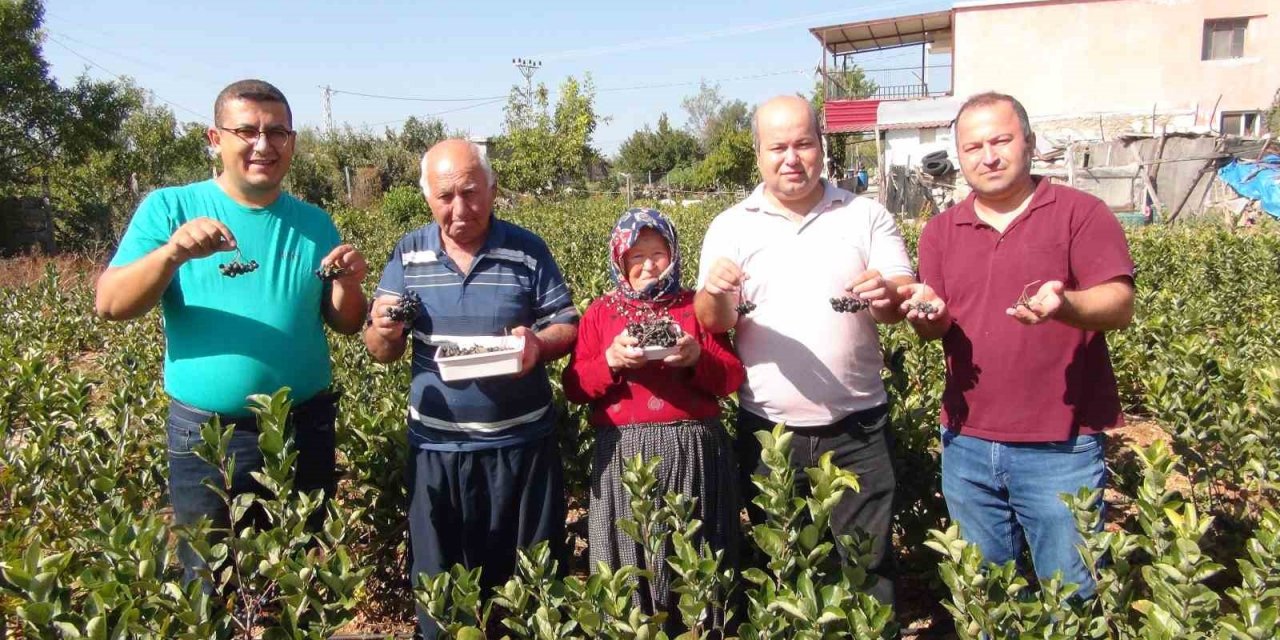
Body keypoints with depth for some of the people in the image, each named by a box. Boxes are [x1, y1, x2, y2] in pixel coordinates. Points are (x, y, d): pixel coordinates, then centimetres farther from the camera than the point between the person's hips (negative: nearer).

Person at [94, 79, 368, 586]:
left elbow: (346, 325, 5)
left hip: (305, 432, 2)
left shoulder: (314, 223, 4)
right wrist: (172, 254, -26)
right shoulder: (170, 208, -2)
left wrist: (348, 284, -15)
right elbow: (110, 306, -10)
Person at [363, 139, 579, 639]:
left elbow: (569, 326, 1)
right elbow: (382, 353, 4)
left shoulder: (528, 250, -3)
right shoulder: (408, 255, 2)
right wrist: (384, 330, -20)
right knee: (438, 578, 15)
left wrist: (539, 344, -22)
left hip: (521, 442, -1)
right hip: (437, 446, 2)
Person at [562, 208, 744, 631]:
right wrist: (611, 361, -14)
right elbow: (574, 388, 3)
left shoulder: (698, 307, 9)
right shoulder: (600, 312, 9)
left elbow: (733, 378, 4)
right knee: (629, 566, 5)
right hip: (623, 454, 0)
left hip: (693, 450, 0)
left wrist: (697, 359, -14)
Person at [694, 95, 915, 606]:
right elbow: (713, 323, -3)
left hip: (857, 429, 0)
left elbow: (905, 305, -2)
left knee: (866, 566, 9)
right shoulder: (731, 226, 3)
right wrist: (715, 293, -27)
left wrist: (888, 295, -25)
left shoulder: (867, 216, 3)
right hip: (767, 430, 1)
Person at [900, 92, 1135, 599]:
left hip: (1061, 448, -3)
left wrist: (1064, 305, -33)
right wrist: (928, 315, -19)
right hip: (966, 444, 4)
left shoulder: (1081, 213, -2)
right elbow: (935, 326, 5)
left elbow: (1120, 305, -12)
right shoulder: (940, 232, 9)